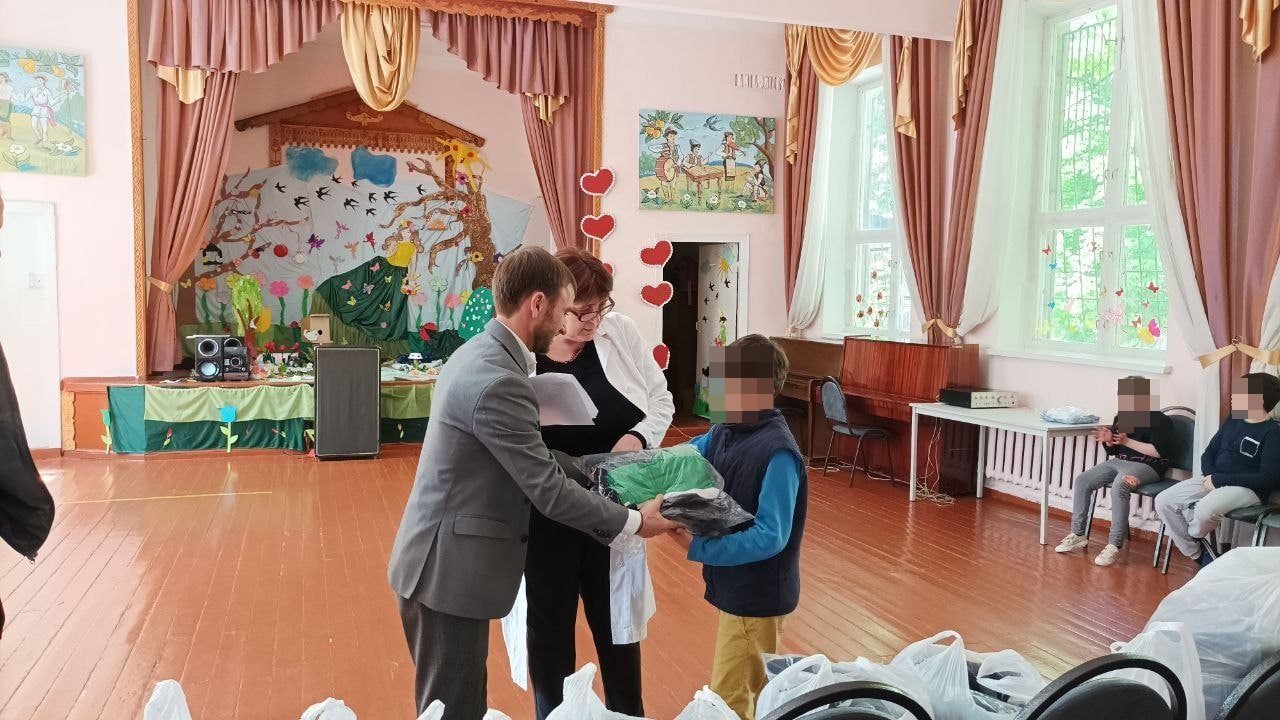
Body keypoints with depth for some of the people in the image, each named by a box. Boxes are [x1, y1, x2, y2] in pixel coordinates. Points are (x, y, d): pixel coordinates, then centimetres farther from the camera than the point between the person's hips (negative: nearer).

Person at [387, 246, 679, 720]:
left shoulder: (480, 353, 7)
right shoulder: (497, 382, -25)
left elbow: (527, 461, 12)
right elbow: (548, 490, -22)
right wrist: (633, 521, -11)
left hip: (443, 560, 10)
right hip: (449, 569, -10)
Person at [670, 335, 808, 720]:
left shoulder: (777, 453, -26)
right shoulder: (725, 432, -2)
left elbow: (770, 536, -29)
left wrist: (697, 546, -32)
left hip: (757, 594, -8)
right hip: (738, 587, 8)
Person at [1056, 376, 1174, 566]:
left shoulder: (1160, 420, -8)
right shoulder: (1121, 417, 13)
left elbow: (1159, 452, -17)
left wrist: (1128, 441, -17)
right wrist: (1108, 441, -3)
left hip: (1147, 466, -7)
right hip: (1118, 462, 8)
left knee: (1119, 485, -37)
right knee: (1082, 480, -13)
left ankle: (1114, 545, -33)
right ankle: (1078, 535, -7)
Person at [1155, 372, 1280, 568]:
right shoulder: (1233, 421, 12)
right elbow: (1208, 454, 17)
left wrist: (1219, 480, -17)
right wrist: (1209, 476, -6)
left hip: (1247, 489, -7)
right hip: (1213, 480, 7)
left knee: (1205, 510, -36)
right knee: (1163, 501, -13)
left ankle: (1195, 536, 1)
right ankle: (1198, 554, -4)